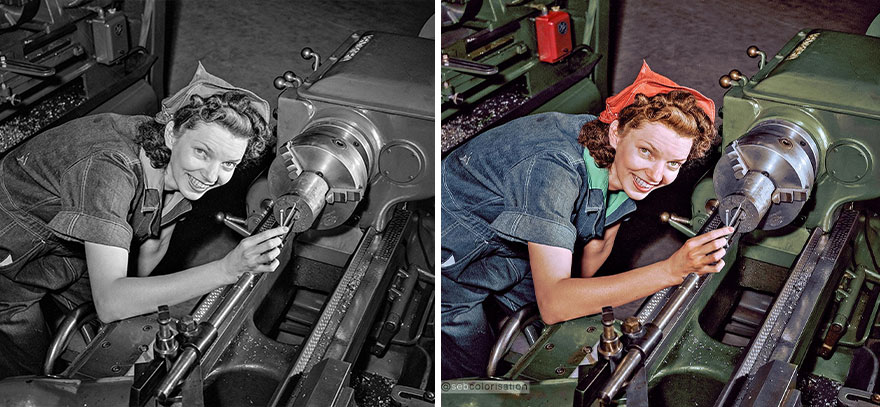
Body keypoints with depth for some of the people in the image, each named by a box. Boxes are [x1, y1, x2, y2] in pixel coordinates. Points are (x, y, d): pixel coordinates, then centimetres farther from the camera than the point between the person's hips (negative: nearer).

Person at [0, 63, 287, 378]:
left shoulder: (184, 174, -18)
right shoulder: (111, 168, -42)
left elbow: (152, 248, -1)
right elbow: (110, 303, -48)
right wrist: (228, 269, -53)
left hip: (71, 259, 6)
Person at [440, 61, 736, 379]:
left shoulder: (627, 173, -16)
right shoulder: (555, 168, -41)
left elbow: (597, 245, 3)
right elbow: (553, 304, -46)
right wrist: (673, 270, -50)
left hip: (514, 257, 7)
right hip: (453, 259, -7)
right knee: (480, 375, 4)